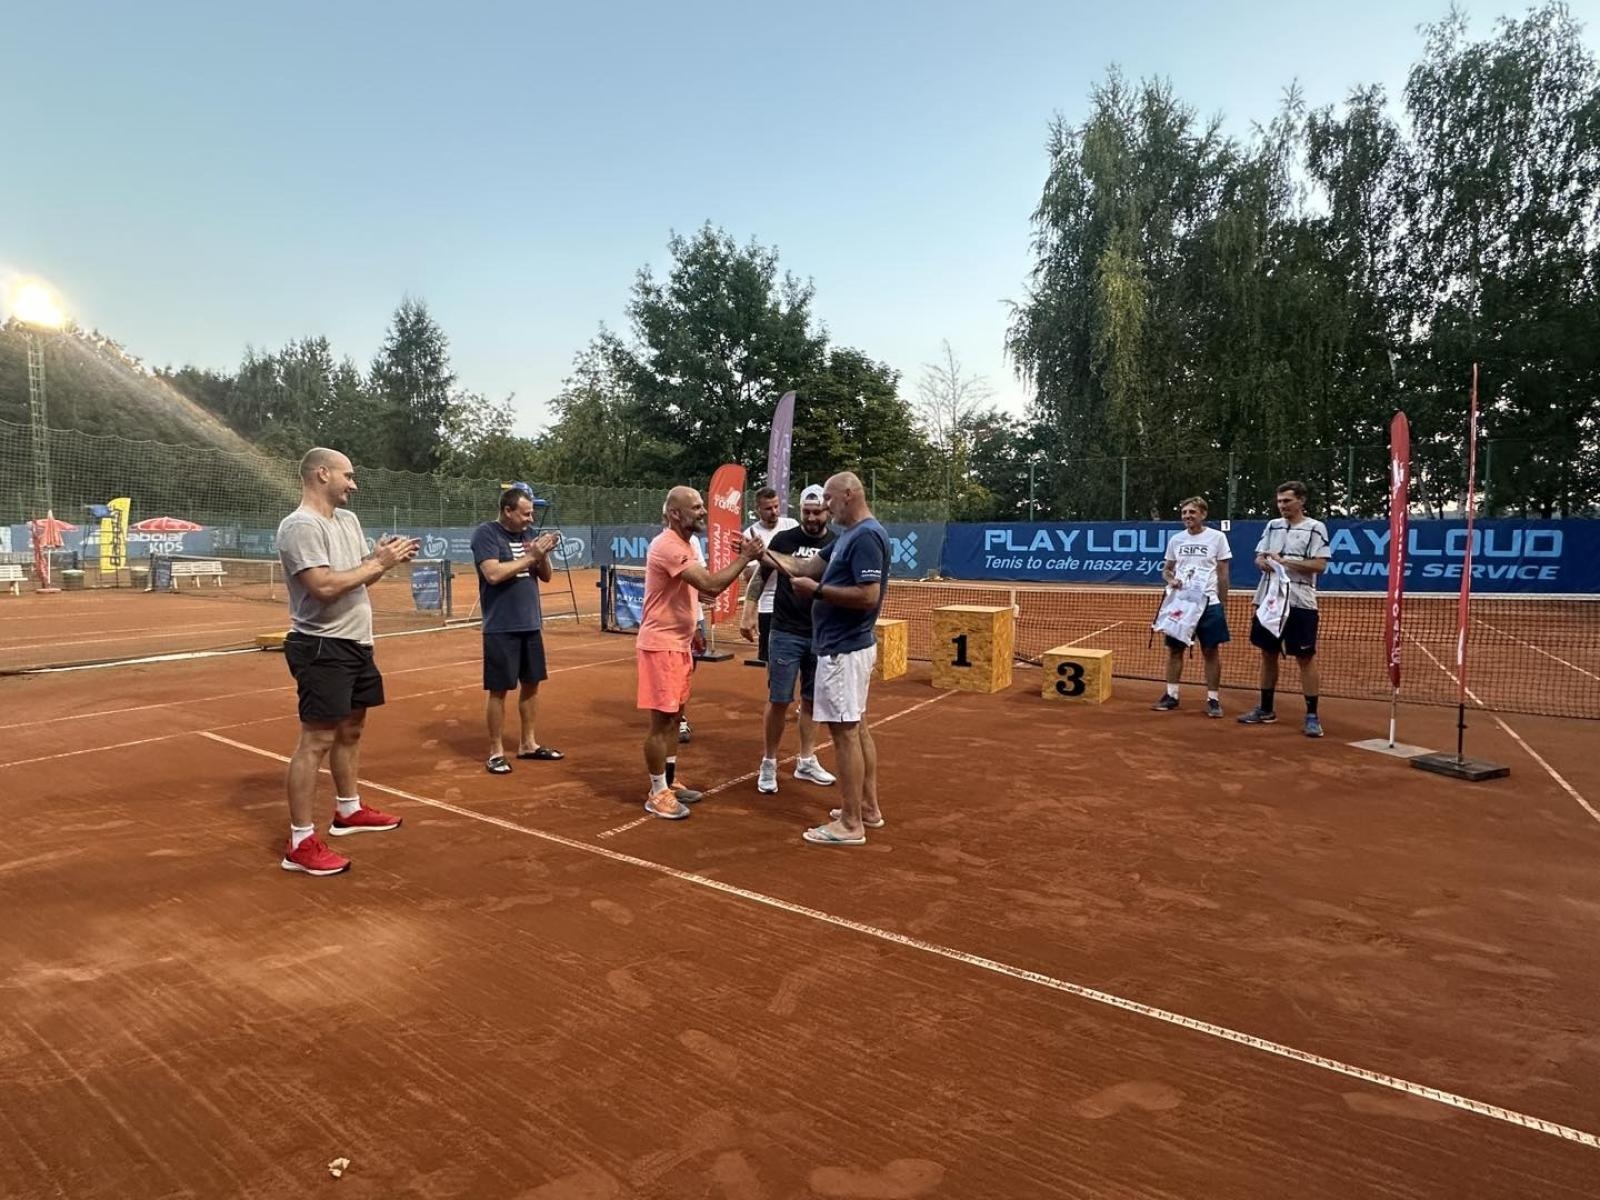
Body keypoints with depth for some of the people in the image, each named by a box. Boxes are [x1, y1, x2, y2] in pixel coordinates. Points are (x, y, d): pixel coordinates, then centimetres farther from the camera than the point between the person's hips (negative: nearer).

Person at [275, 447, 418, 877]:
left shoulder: (348, 519, 12)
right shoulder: (301, 526, -17)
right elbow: (325, 587, -26)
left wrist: (386, 558, -6)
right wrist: (378, 563, -20)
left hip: (356, 644, 10)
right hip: (322, 647, -10)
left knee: (351, 730, 20)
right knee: (316, 741, -7)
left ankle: (349, 810, 36)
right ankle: (300, 843, -1)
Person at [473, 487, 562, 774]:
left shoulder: (528, 533, 10)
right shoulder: (485, 533, -9)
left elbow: (545, 576, 11)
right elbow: (493, 574, -22)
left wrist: (543, 555, -9)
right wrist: (530, 557, -20)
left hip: (530, 625, 7)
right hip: (501, 628, -7)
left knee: (531, 684, 13)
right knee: (499, 690, 0)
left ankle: (528, 744, 26)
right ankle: (496, 752, 10)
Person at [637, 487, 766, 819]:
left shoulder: (684, 543, 12)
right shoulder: (668, 546, -21)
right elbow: (711, 585, -29)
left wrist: (692, 631, 17)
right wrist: (744, 557, -22)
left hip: (679, 643, 10)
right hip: (661, 645, -10)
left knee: (673, 718, 16)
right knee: (661, 721, -3)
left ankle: (666, 782, 27)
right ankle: (657, 794, 7)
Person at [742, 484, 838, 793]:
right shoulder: (783, 539, -3)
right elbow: (760, 576, 5)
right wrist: (748, 613, -2)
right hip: (786, 634, -2)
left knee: (812, 700, 12)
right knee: (779, 700, 0)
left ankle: (806, 762, 25)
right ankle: (769, 764, 14)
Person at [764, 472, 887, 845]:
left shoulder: (867, 536, -18)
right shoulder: (849, 536, 14)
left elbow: (869, 596, -26)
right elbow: (807, 566, 18)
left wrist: (817, 590, -19)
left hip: (843, 650, -11)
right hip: (848, 646, 11)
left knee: (844, 731, -5)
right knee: (857, 727, 15)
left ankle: (850, 825, 2)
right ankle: (868, 808, 25)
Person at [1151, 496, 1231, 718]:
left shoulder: (1217, 537, -1)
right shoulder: (1175, 539, 8)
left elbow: (1223, 574, 1)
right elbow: (1166, 569, 16)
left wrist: (1223, 605, 0)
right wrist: (1171, 580, -7)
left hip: (1209, 603, -3)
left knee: (1211, 651, 1)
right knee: (1174, 649, 5)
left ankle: (1213, 699, 9)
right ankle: (1171, 695, 15)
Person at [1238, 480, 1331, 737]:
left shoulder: (1315, 528, -3)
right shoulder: (1272, 526, 13)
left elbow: (1320, 565, -11)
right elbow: (1259, 557, 13)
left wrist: (1286, 561, -18)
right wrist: (1264, 562, -10)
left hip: (1299, 603, -5)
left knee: (1306, 658, -3)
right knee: (1268, 654, 12)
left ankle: (1312, 715, 3)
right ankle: (1266, 709, 23)